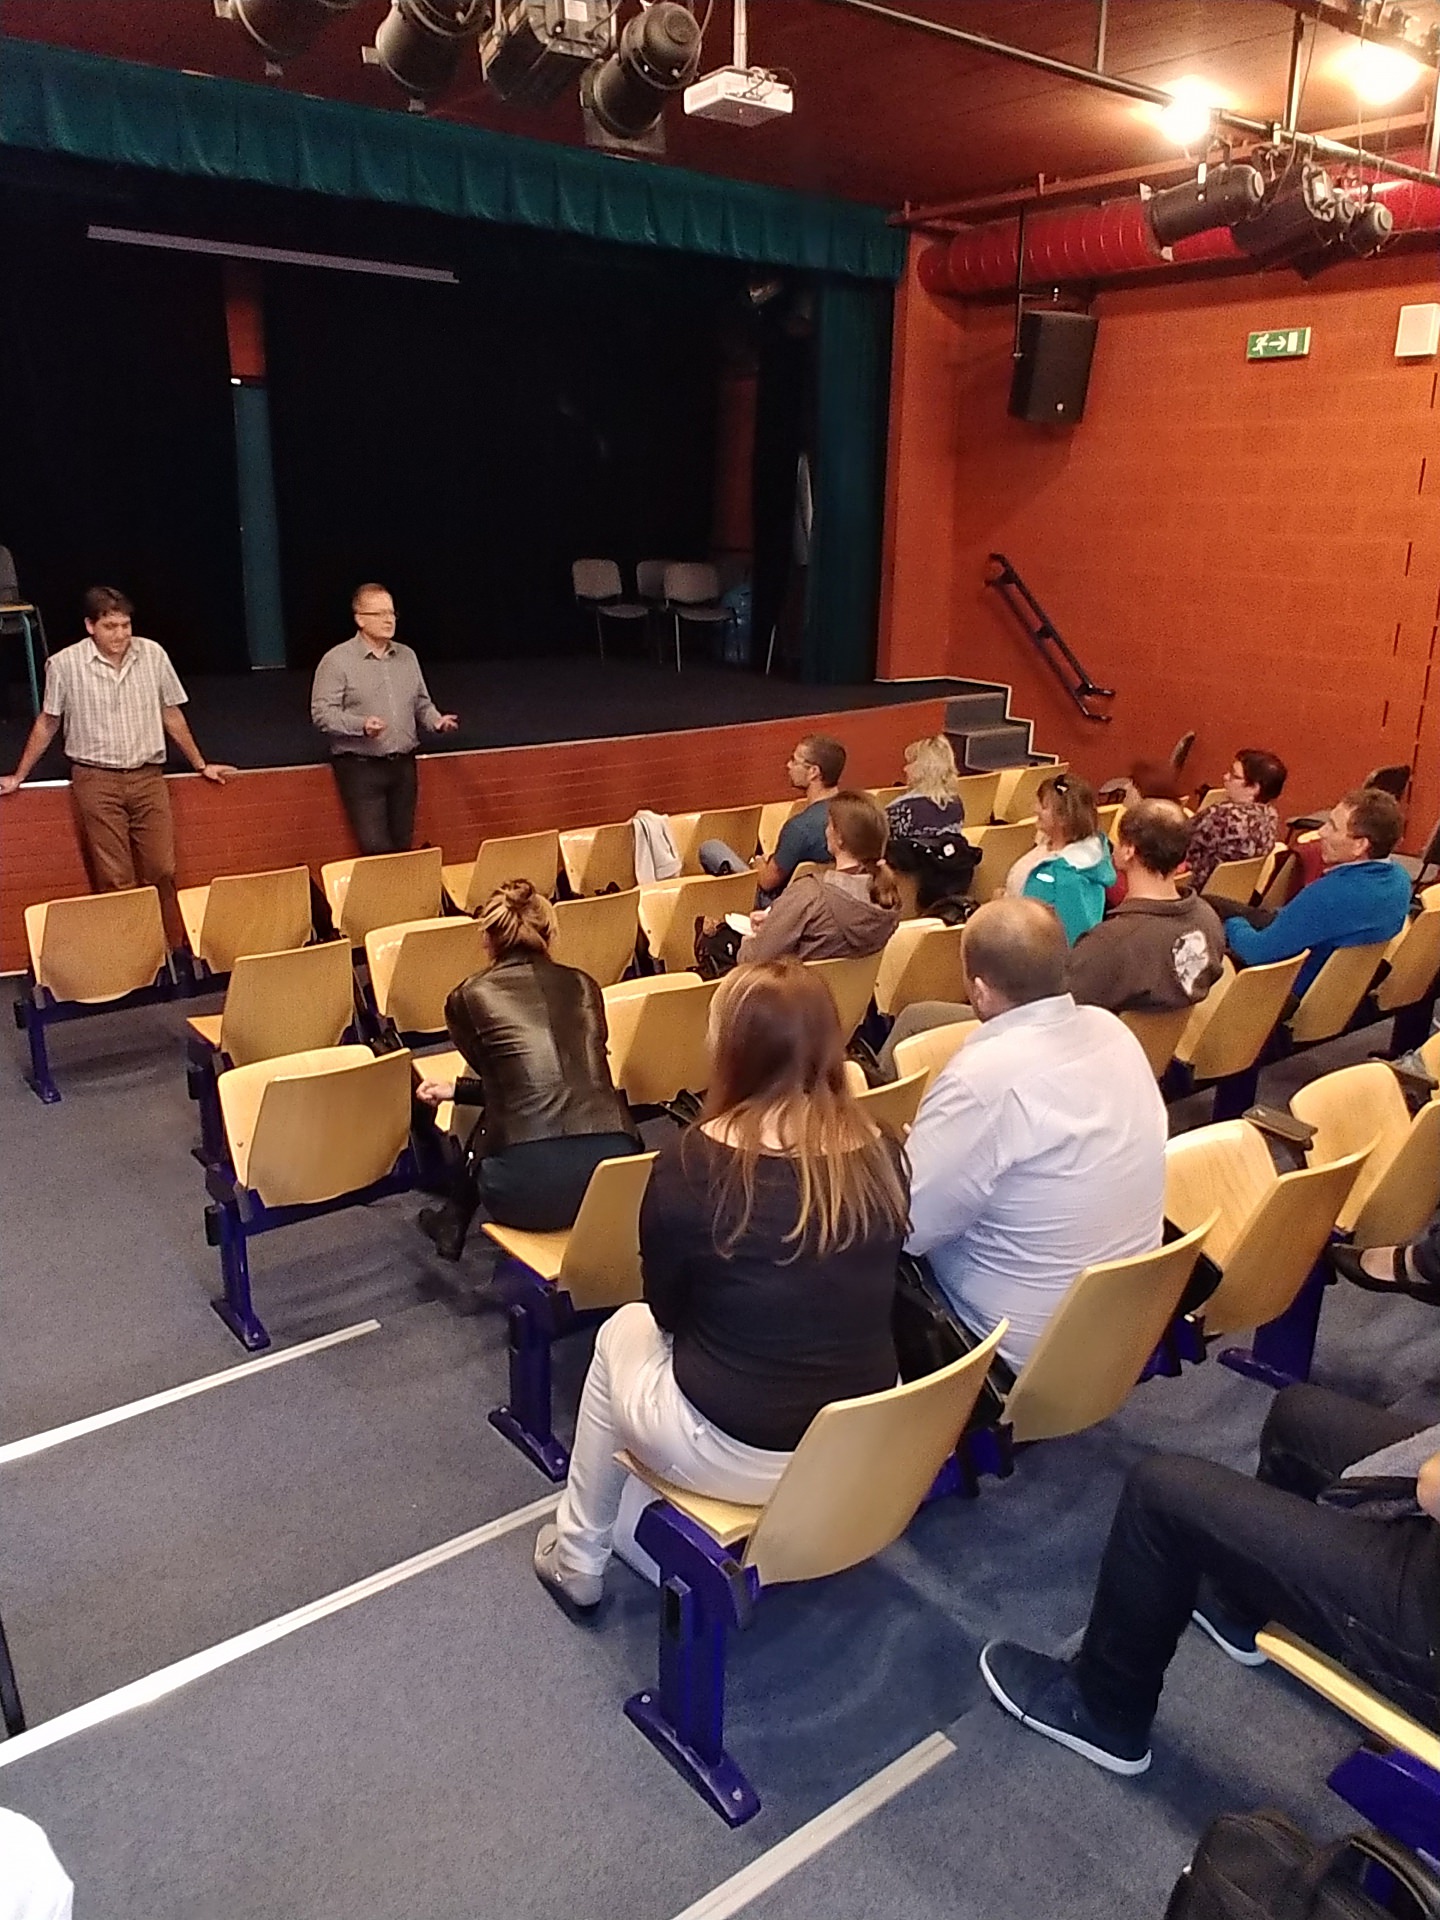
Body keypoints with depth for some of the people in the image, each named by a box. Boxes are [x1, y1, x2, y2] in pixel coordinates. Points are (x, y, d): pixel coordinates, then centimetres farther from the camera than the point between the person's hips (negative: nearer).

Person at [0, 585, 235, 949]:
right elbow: (47, 723, 8)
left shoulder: (153, 655, 0)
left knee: (161, 871, 0)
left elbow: (171, 715, 13)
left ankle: (174, 949, 10)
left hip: (148, 777, 2)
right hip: (96, 781, -2)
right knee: (115, 880, -2)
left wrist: (201, 765, 18)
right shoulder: (65, 664, -5)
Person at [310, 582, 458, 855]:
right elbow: (322, 713, -9)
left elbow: (421, 703, 21)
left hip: (403, 764, 5)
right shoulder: (337, 660, -5)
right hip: (360, 767, -5)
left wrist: (437, 721, 0)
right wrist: (361, 725, -24)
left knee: (402, 845, 8)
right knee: (376, 850, -12)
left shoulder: (407, 656, 13)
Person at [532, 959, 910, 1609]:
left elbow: (667, 1309, -3)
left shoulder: (693, 1161, -19)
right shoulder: (882, 1153, -7)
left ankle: (577, 1559, 38)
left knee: (623, 1331, 25)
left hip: (735, 1453, -4)